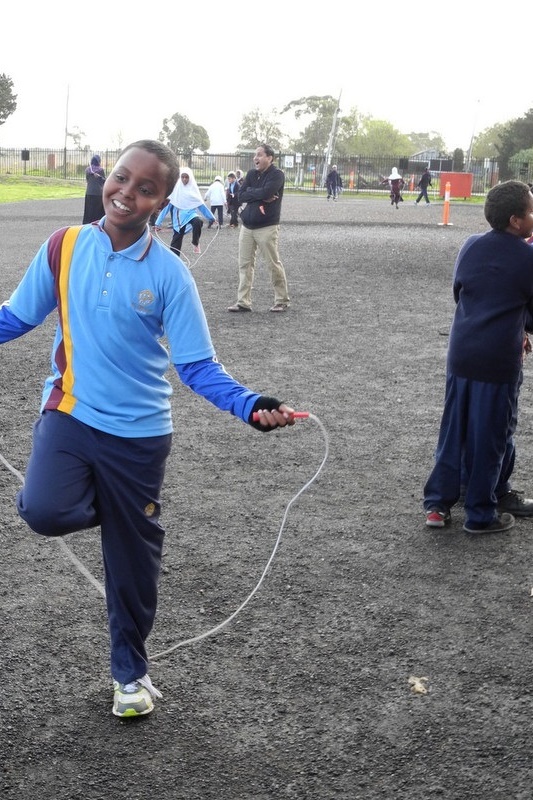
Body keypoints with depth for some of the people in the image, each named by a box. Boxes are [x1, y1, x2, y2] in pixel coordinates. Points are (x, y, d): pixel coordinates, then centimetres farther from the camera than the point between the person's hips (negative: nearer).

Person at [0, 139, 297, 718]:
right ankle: (98, 504, 11)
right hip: (69, 414, 1)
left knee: (133, 561, 10)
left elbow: (197, 366, -10)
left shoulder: (169, 274, -11)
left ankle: (130, 672, 35)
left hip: (138, 433, -1)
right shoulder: (65, 247, -5)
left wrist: (250, 407, -27)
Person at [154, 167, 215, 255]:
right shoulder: (175, 188, -4)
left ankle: (195, 243, -9)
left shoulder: (193, 188, 0)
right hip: (179, 216, 0)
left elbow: (201, 204, 9)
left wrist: (211, 218, 10)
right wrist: (158, 222, -6)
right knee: (177, 238, -2)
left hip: (191, 214, 0)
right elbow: (167, 205, -3)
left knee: (198, 221, -32)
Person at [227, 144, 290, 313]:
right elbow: (241, 197, 3)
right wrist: (261, 196, -10)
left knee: (274, 264, 0)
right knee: (245, 264, 3)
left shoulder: (276, 175, -6)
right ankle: (243, 302, 6)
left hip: (267, 228, -6)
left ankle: (282, 300, 11)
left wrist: (250, 192, -5)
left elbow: (266, 192, -22)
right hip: (247, 226, 6)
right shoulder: (251, 174, 13)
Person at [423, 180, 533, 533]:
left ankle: (438, 503, 18)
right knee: (491, 435, 7)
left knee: (453, 429, 15)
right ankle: (481, 514, 15)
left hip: (461, 353, 5)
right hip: (499, 360, -4)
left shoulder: (471, 246, 4)